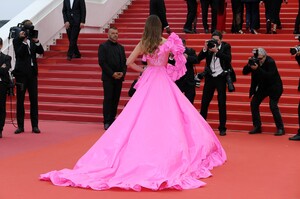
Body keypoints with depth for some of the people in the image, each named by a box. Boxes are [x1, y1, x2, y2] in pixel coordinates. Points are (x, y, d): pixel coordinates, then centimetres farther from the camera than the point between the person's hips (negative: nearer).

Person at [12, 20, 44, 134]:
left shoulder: (33, 39, 9)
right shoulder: (17, 40, -1)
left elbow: (41, 52, 2)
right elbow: (19, 53, -14)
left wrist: (36, 41, -10)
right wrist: (24, 41, -17)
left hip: (32, 72, 3)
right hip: (21, 73, -3)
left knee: (34, 100, 3)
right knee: (20, 100, 1)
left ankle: (35, 126, 6)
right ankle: (20, 126, 7)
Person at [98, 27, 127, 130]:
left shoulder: (121, 47, 16)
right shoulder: (103, 46, -1)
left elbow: (124, 62, 14)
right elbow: (102, 62, -9)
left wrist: (123, 73, -5)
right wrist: (112, 73, -14)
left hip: (119, 78, 5)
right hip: (108, 78, -5)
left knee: (116, 100, 5)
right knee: (108, 99, -5)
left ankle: (112, 120, 11)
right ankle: (107, 122, -1)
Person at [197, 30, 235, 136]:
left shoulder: (226, 46, -1)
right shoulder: (209, 46, 3)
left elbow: (228, 59, -16)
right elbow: (199, 58, -1)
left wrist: (217, 51, -23)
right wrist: (204, 49, -16)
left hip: (221, 77, -2)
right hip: (210, 77, 2)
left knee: (222, 103, 0)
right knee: (204, 102, 4)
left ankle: (222, 128, 6)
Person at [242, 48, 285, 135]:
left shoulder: (270, 62, -23)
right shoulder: (254, 61, -8)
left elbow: (270, 75, -35)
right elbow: (244, 72, -6)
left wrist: (258, 69, -42)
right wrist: (249, 65, -26)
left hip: (274, 87, -6)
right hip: (262, 87, 6)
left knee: (273, 106, -17)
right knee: (254, 104, -1)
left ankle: (280, 128, -6)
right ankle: (257, 127, 8)